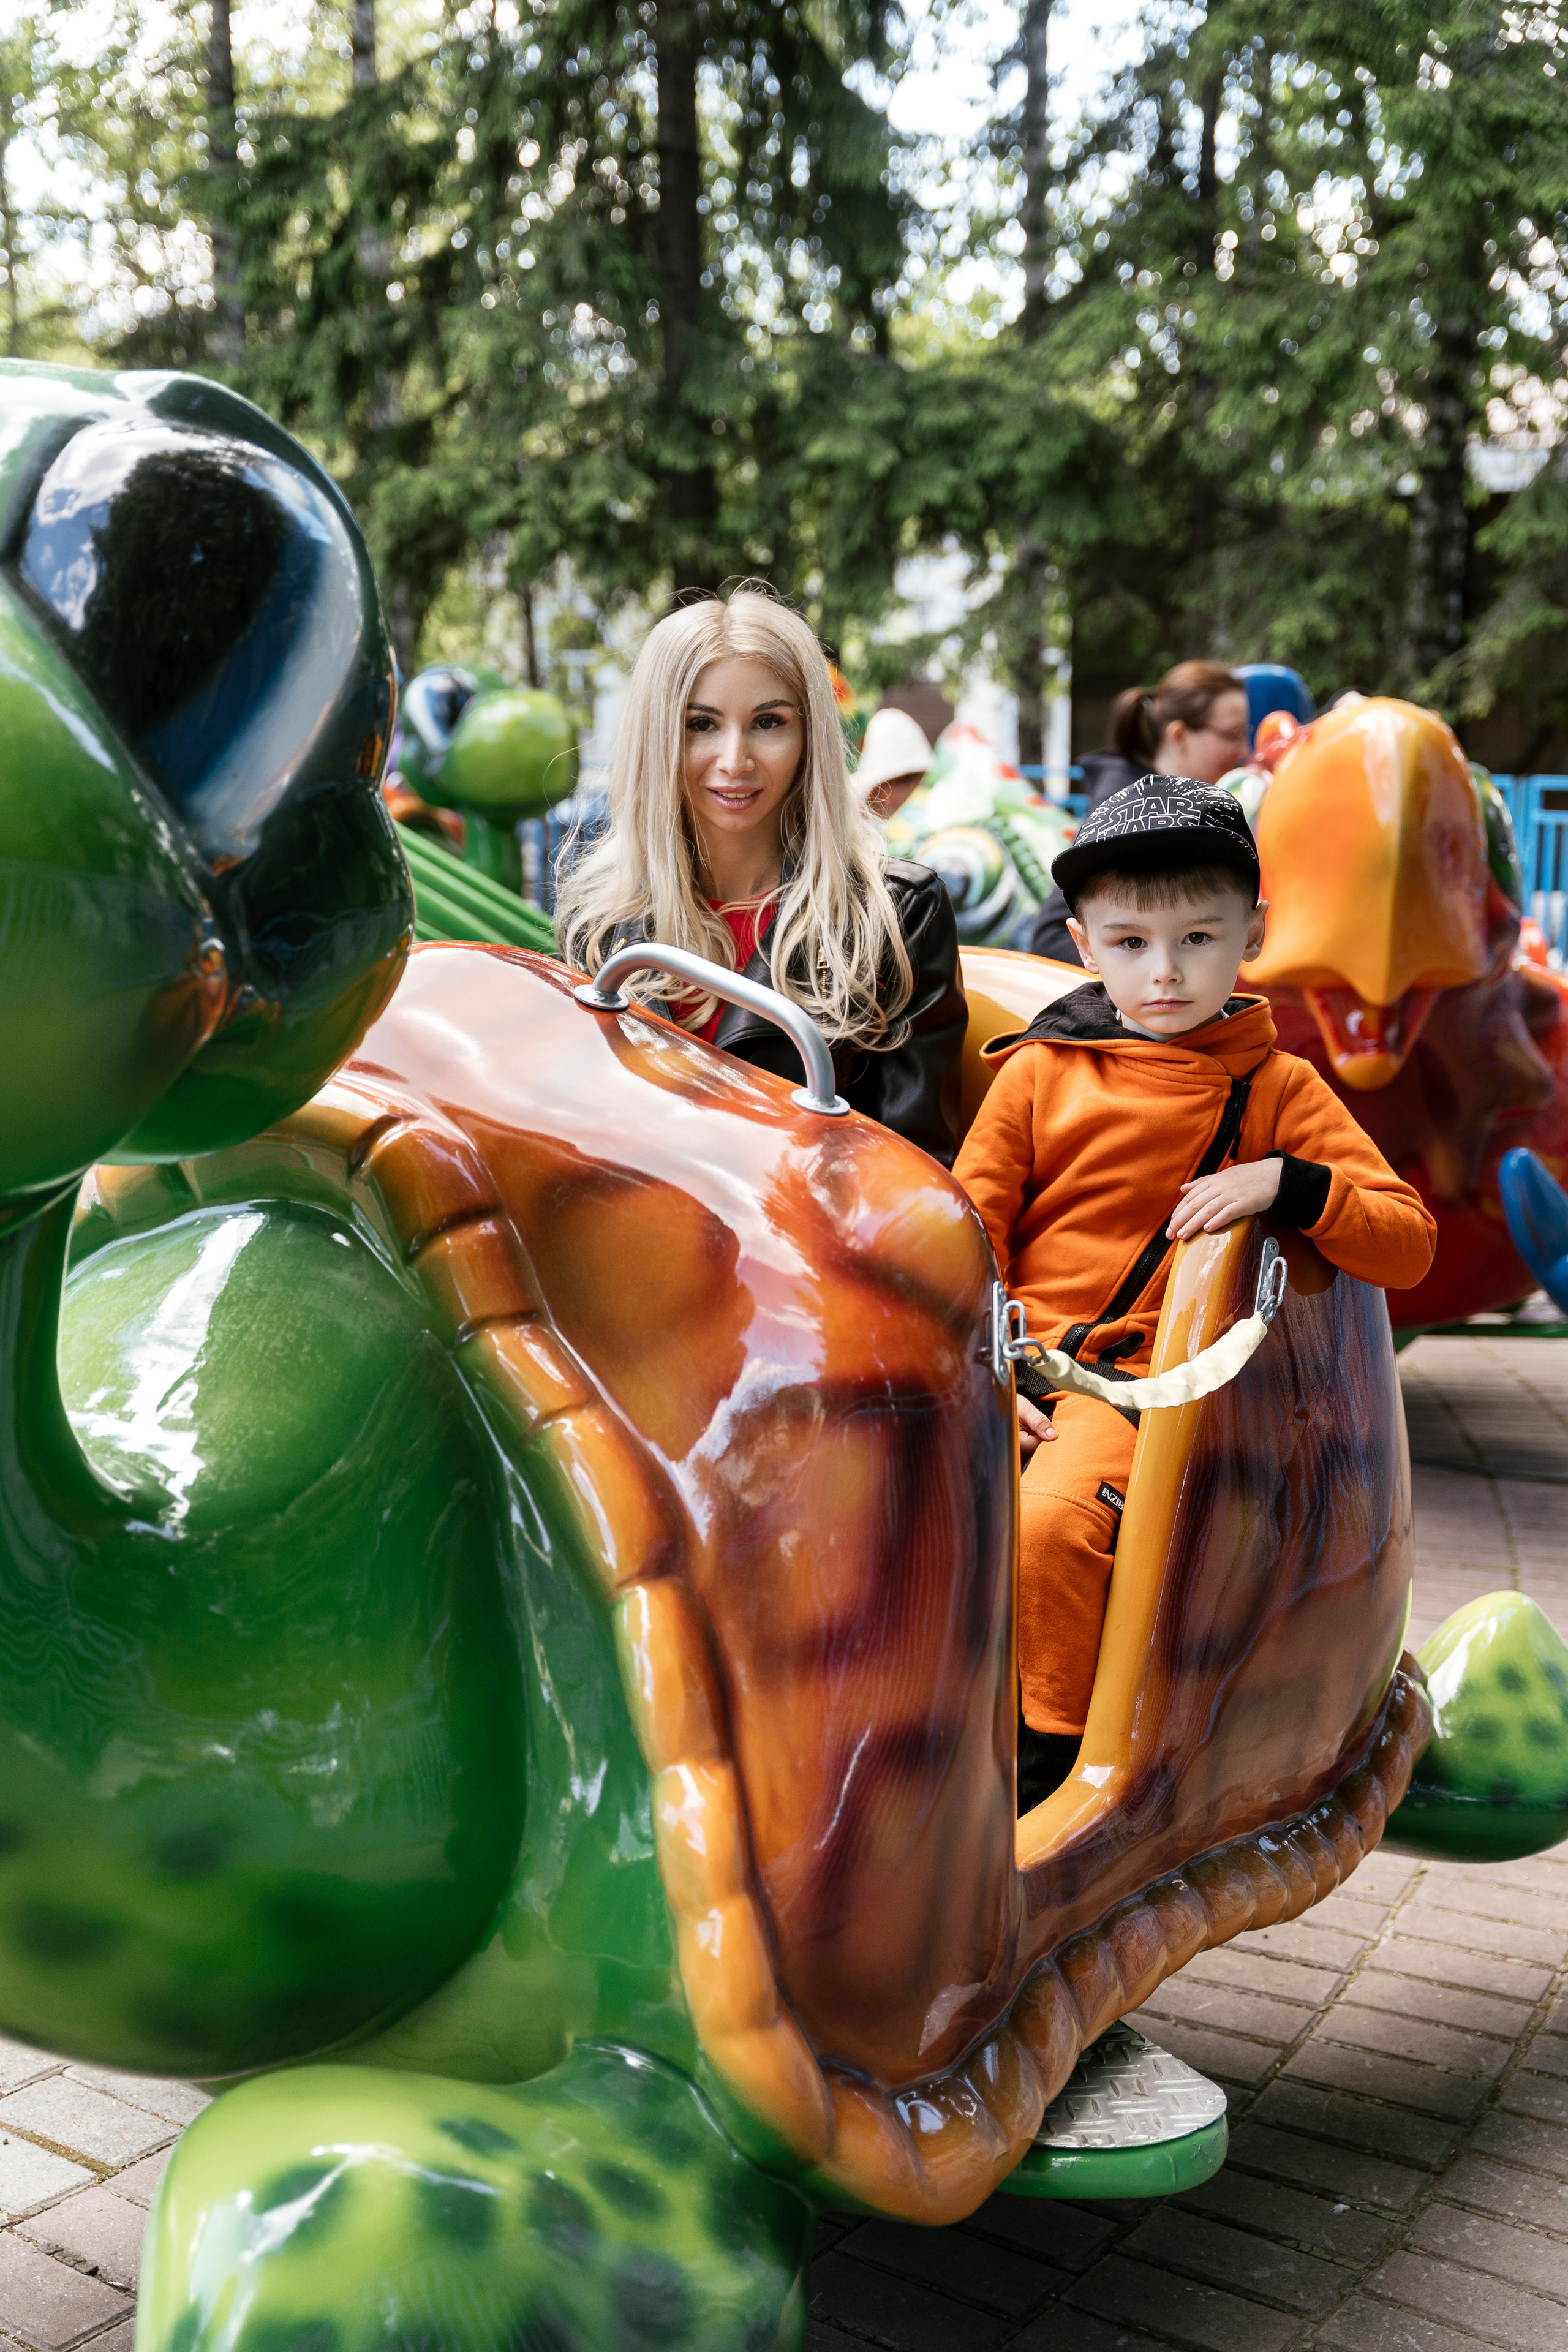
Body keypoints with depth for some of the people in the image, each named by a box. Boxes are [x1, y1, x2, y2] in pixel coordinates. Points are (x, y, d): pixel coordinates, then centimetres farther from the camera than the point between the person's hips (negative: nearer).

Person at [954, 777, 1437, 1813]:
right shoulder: (1039, 1071, 9)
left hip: (1144, 1381, -2)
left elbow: (1409, 1243, 2)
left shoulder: (1279, 1090, 7)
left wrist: (1287, 1182, -14)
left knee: (1052, 1526, -30)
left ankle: (1047, 1767, -12)